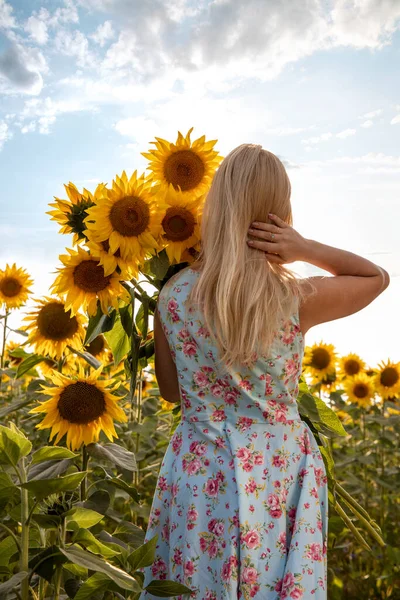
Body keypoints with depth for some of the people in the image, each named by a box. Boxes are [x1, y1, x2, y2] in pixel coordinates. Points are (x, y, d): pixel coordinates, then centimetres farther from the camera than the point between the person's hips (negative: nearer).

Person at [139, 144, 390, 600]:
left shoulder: (173, 296, -11)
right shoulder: (297, 301, -16)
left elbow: (170, 391, 3)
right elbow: (378, 277, 4)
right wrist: (305, 248, -10)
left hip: (198, 477, 1)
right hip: (278, 476, -1)